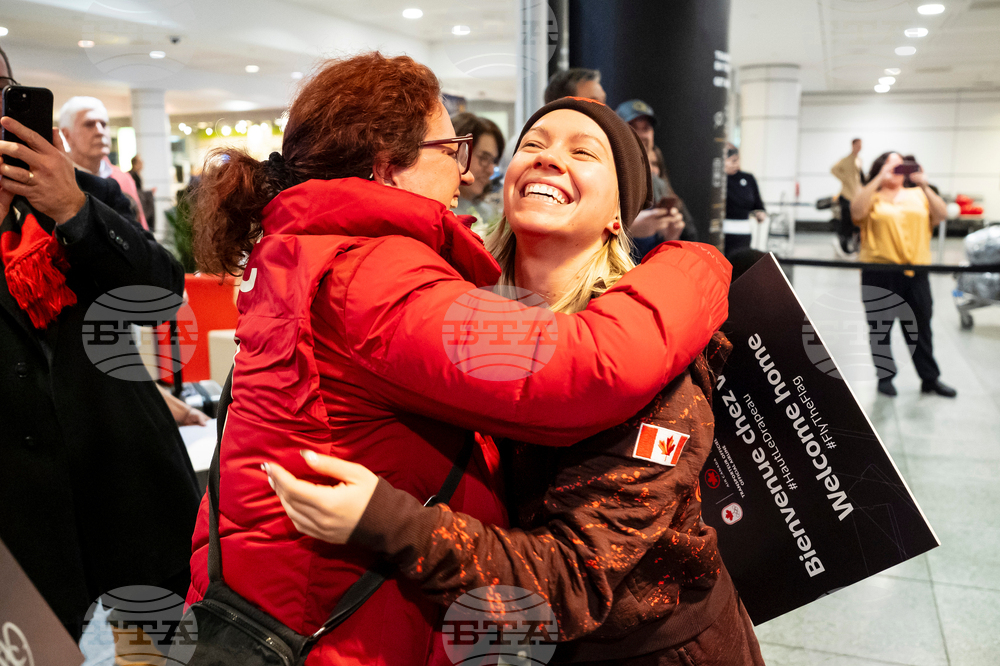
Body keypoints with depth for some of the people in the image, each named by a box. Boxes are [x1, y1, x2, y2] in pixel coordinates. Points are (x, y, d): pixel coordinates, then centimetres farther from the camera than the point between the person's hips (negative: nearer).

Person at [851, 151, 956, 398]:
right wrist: (879, 179, -17)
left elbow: (941, 215, 1)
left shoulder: (917, 195, 14)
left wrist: (924, 185, -7)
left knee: (920, 327, 9)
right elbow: (856, 212, -18)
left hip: (915, 272, 3)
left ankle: (930, 378, 19)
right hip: (880, 273, -3)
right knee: (880, 327, 6)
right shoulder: (872, 196, 4)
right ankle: (885, 376, 19)